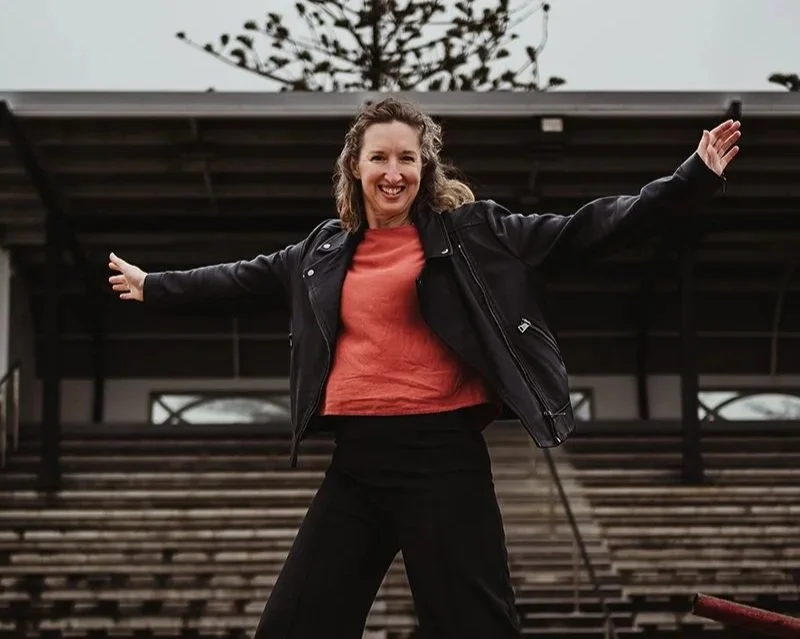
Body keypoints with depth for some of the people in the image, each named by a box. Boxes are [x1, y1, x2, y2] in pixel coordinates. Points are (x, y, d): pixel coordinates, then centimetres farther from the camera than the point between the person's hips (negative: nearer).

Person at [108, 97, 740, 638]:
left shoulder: (470, 229, 0)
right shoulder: (326, 250, 13)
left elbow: (581, 231, -3)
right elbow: (247, 275, 28)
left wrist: (694, 180, -10)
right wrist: (155, 285, 38)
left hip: (443, 454, -5)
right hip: (357, 459, 5)